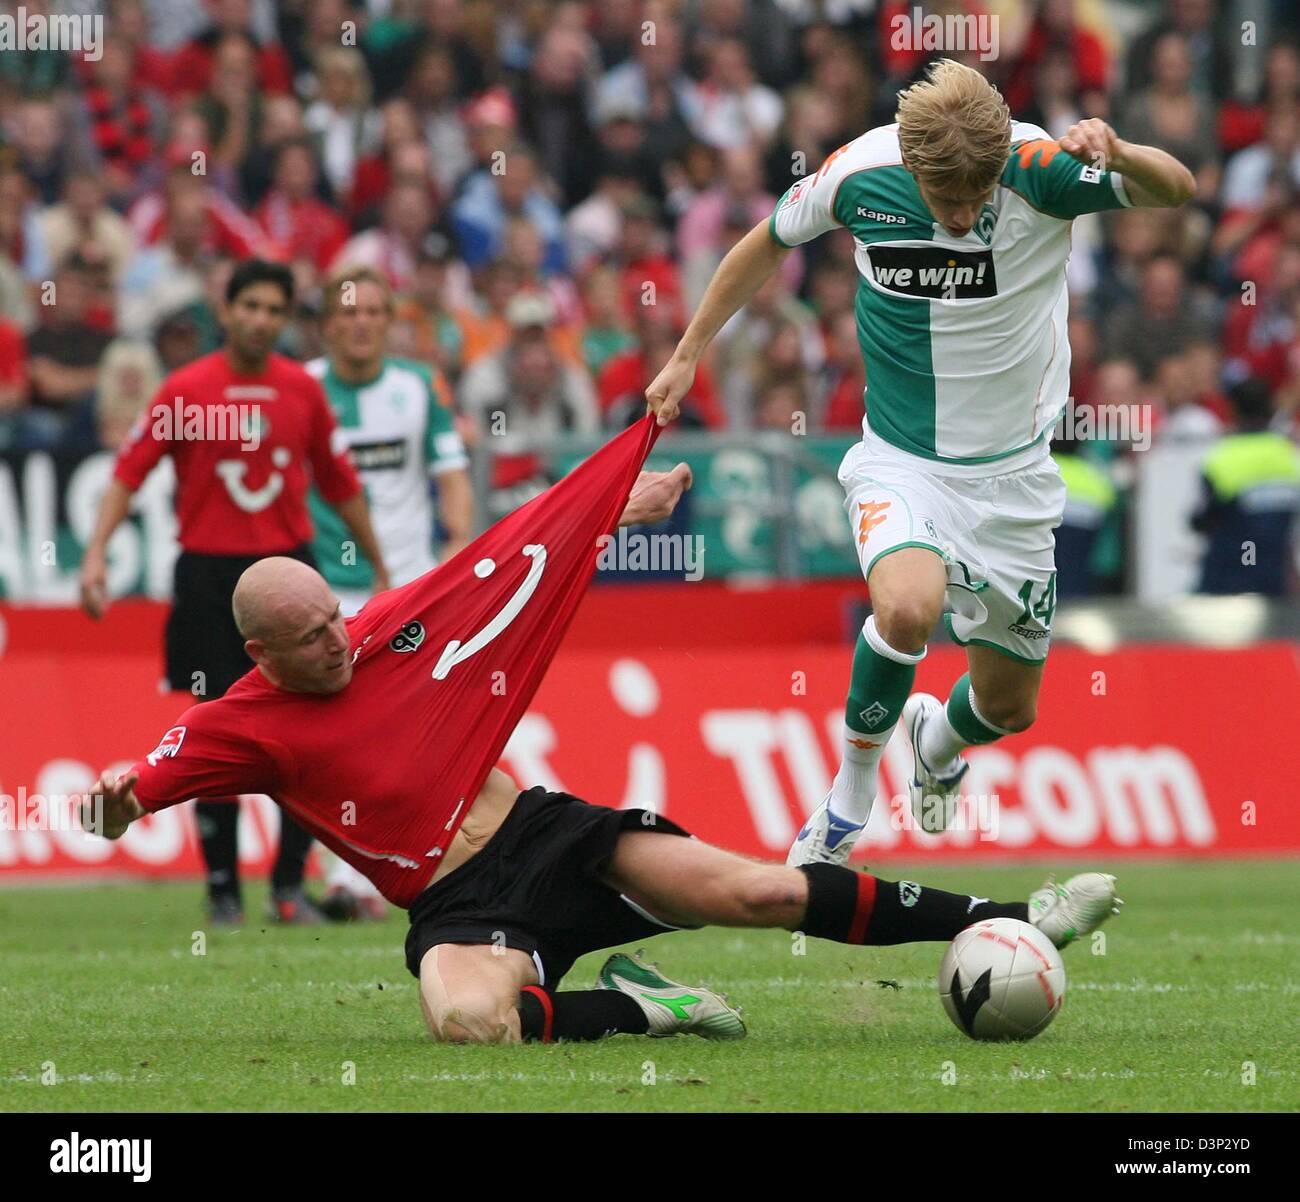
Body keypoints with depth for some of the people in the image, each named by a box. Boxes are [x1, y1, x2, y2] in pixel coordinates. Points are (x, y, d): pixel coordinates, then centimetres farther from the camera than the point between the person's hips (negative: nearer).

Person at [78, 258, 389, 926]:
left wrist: (380, 570, 19)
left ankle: (290, 884, 5)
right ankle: (223, 889, 11)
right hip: (209, 575, -2)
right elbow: (128, 471, -6)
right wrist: (96, 554, -18)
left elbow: (340, 483, 15)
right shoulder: (185, 390, -4)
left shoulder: (303, 390, 5)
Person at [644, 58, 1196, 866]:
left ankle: (936, 738, 49)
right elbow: (768, 245, 4)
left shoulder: (1039, 166, -20)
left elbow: (1178, 189, -28)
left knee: (1010, 706, 11)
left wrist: (1117, 155, -50)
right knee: (909, 606, -33)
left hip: (1010, 473, 1)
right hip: (899, 461, -1)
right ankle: (851, 790, -7)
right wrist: (688, 356, 11)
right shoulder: (858, 174, -16)